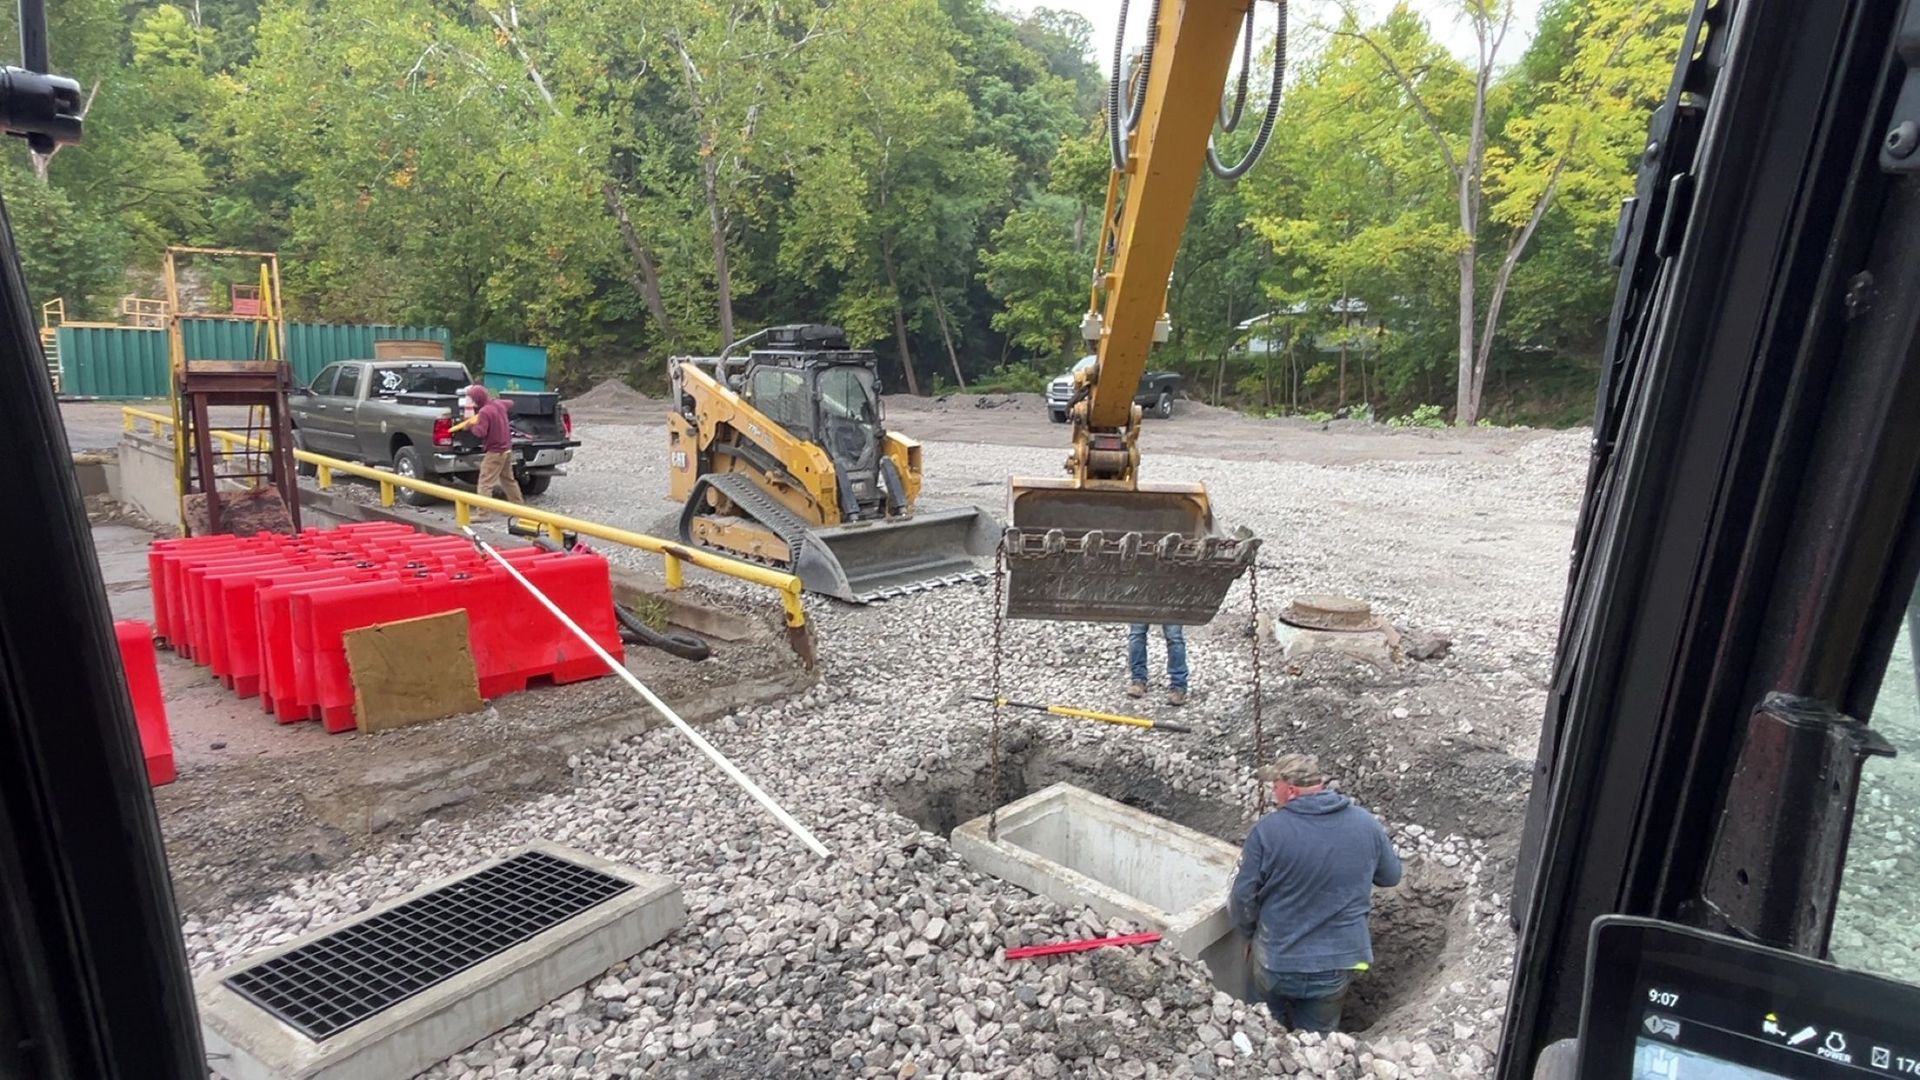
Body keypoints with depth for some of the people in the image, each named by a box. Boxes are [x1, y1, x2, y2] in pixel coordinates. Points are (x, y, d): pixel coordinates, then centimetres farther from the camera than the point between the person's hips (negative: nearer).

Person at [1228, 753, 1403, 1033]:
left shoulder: (1267, 830, -19)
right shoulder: (1367, 824, -10)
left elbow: (1243, 898, -12)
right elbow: (1391, 876, 8)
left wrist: (1252, 934, 8)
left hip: (1277, 962, -2)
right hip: (1336, 965, 2)